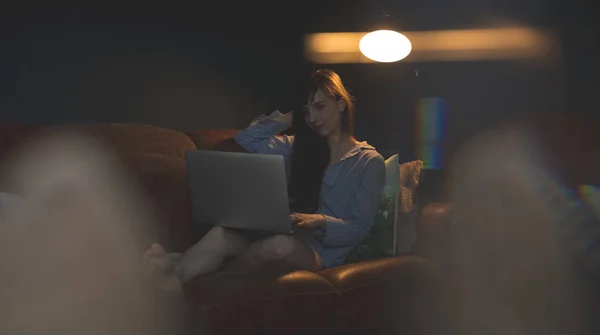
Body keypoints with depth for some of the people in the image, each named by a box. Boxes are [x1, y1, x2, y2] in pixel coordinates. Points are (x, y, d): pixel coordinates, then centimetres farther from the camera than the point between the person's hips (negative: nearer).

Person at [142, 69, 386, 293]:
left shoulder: (370, 162, 6)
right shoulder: (300, 148, 21)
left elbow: (359, 229, -2)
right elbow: (246, 138, 17)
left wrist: (320, 222, -21)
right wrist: (292, 118, 12)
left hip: (324, 249, -5)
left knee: (282, 244, -41)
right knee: (222, 233, -29)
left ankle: (177, 269, -32)